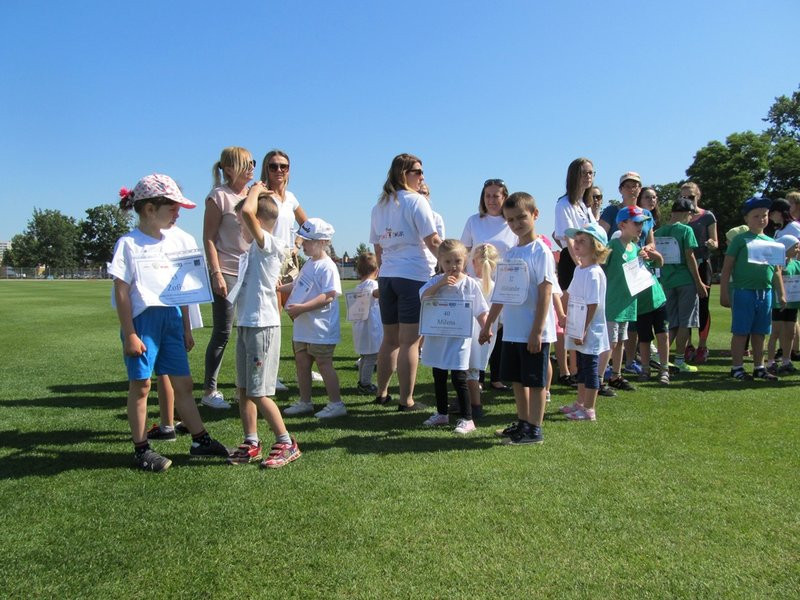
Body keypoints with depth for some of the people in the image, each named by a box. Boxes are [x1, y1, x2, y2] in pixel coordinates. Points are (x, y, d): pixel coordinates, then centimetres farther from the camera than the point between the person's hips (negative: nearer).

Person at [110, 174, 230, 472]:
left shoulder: (173, 243, 11)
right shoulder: (129, 244, -7)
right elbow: (122, 291, -9)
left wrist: (186, 327, 15)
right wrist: (129, 334, -13)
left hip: (171, 317, 6)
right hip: (143, 317, -6)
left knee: (183, 382, 9)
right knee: (140, 384, 3)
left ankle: (200, 440, 18)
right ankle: (141, 449, 15)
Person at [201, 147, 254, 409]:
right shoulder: (219, 196, -6)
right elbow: (209, 238, -7)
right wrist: (216, 274, -15)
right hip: (227, 273, -6)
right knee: (222, 332, -2)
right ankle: (209, 390, 9)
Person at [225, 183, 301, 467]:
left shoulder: (269, 244, -13)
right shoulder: (256, 248, 13)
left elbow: (247, 211, -27)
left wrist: (255, 190, -11)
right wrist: (256, 191, 21)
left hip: (262, 327, -10)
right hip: (246, 326, 10)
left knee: (259, 393, -5)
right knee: (244, 390, 13)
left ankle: (286, 444, 7)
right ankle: (251, 444, 23)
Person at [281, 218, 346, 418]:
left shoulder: (327, 267, -18)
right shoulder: (309, 264, 14)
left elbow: (329, 296, -26)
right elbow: (297, 285, 26)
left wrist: (302, 307, -28)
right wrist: (278, 288, 12)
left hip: (320, 328, -10)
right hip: (302, 327, 10)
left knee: (324, 364, -2)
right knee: (301, 363, 15)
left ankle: (336, 403, 8)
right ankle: (304, 401, 28)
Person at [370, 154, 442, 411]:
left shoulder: (379, 206, 15)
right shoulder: (416, 200, -5)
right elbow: (433, 241, -10)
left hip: (386, 276, 7)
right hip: (414, 276, -7)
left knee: (390, 339, 16)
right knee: (410, 341, -3)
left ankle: (382, 393, 23)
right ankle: (406, 400, 0)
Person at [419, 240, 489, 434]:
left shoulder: (470, 284, -4)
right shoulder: (437, 281, 2)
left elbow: (480, 311, -1)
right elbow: (423, 297, -12)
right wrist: (440, 284, -21)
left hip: (459, 337, -4)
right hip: (437, 336, 4)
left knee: (458, 378, -6)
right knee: (438, 377, 15)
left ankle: (467, 419, 4)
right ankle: (441, 413, 31)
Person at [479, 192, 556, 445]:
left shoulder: (540, 251, -10)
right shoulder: (510, 253, 11)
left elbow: (545, 294, -14)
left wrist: (537, 331, -18)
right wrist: (487, 325, 16)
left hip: (533, 332, -7)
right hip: (512, 331, 7)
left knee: (535, 381, 3)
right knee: (516, 379, 15)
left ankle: (534, 430, 13)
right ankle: (523, 423, 28)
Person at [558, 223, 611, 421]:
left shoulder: (594, 273, -19)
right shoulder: (579, 269, 10)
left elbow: (592, 306, -22)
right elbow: (570, 295, 20)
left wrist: (583, 330, -22)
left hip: (590, 331, -9)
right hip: (578, 330, 9)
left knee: (590, 367, -1)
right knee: (581, 366, 19)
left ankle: (589, 410, 8)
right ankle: (580, 402, 32)